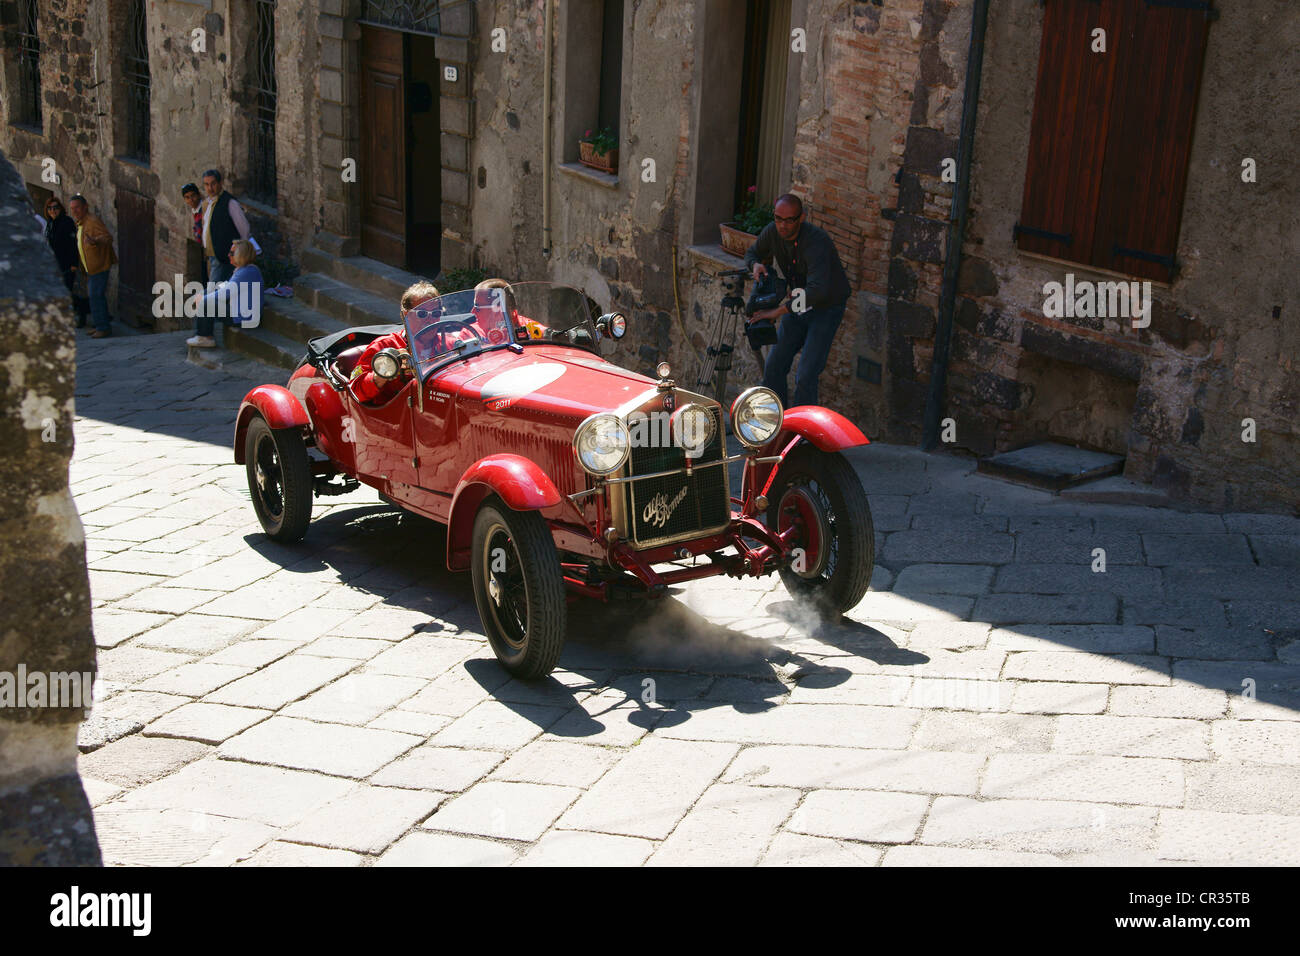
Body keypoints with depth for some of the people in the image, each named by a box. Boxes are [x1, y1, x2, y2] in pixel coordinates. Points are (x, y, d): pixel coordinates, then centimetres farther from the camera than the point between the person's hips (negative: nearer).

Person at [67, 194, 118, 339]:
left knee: (96, 296, -12)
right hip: (91, 268, 10)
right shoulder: (79, 223, 15)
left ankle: (103, 328, -8)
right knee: (93, 295, 14)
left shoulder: (92, 221, -17)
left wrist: (94, 240, -48)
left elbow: (108, 237, -30)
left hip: (99, 266, -10)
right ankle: (103, 326, 21)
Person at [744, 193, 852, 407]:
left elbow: (817, 291, -44)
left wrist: (779, 311, -42)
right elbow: (752, 252, 13)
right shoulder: (772, 232, -10)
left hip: (826, 307, -7)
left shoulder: (816, 242, -32)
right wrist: (756, 265, -13)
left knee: (806, 376, -15)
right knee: (773, 368, 5)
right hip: (796, 304, 7)